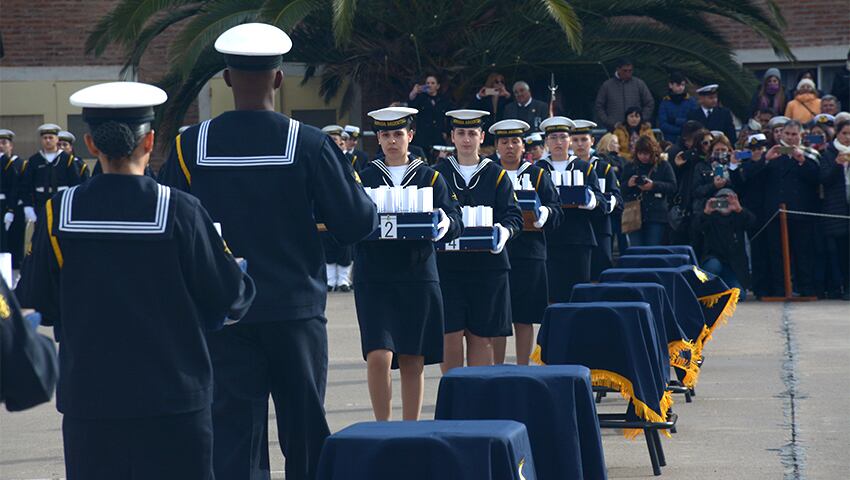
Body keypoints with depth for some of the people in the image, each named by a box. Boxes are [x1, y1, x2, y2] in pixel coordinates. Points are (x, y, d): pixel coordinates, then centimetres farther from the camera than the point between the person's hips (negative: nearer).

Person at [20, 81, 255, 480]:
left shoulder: (58, 213, -5)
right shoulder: (180, 212, -10)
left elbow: (35, 305, 2)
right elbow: (229, 297, -6)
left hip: (88, 402, 2)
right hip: (173, 401, -2)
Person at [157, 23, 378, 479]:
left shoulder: (191, 146, -5)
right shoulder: (310, 145, -10)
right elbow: (358, 224, -8)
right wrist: (358, 190, 12)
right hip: (295, 310, -1)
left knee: (231, 429, 3)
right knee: (304, 429, 12)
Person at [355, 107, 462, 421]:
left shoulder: (431, 178, 8)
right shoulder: (363, 177, 9)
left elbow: (455, 221, 2)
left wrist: (445, 224, -21)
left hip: (418, 278, 1)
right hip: (374, 280, -1)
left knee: (413, 360, 5)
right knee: (378, 356, -12)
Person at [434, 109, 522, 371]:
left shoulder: (497, 175, 8)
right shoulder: (438, 174, 8)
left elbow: (514, 215, 2)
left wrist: (504, 231, -20)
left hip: (487, 263, 0)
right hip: (447, 264, 0)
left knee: (481, 336, 3)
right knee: (450, 333, -4)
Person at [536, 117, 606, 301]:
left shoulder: (585, 168, 12)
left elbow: (602, 203, 6)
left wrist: (590, 200, -16)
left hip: (577, 239, 1)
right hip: (547, 240, -1)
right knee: (550, 291, -8)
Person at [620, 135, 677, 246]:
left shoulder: (663, 165, 6)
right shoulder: (630, 167, 13)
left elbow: (672, 187, -2)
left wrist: (654, 185, -16)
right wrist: (628, 184, -11)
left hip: (656, 217, -2)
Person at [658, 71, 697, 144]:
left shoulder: (691, 101, 5)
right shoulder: (665, 102, 5)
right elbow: (662, 125, -2)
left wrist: (676, 121, -8)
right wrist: (680, 130, -11)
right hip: (670, 141, 0)